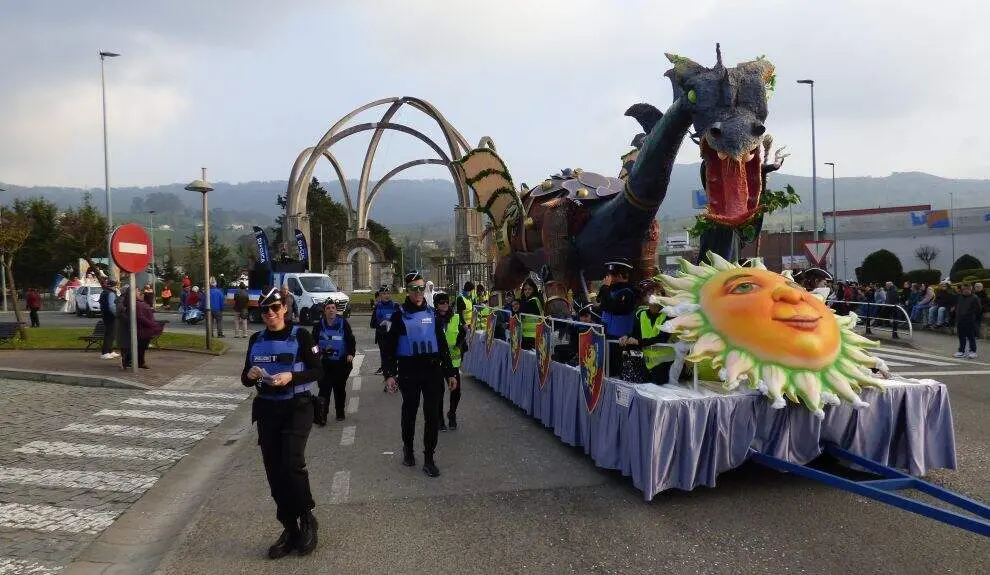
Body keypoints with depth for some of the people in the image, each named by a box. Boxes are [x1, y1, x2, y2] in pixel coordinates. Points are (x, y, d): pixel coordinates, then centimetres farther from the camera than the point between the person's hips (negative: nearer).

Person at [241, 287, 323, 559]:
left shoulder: (300, 336, -6)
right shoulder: (256, 339, 8)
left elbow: (318, 371, -8)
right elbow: (245, 379, 12)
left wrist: (291, 376, -23)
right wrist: (250, 375, -11)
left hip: (297, 407, -5)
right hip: (267, 410, 5)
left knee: (292, 463, -18)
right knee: (274, 471, 6)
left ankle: (307, 519, 5)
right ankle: (290, 528, 20)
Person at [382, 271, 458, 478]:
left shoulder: (431, 313, 9)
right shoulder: (400, 315, -2)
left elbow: (442, 344, 12)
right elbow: (389, 346, -3)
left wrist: (449, 373, 10)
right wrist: (389, 374, -13)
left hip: (432, 369, 2)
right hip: (409, 370, -2)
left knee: (432, 414, 0)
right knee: (409, 411, 12)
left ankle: (429, 458, 9)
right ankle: (408, 448, 34)